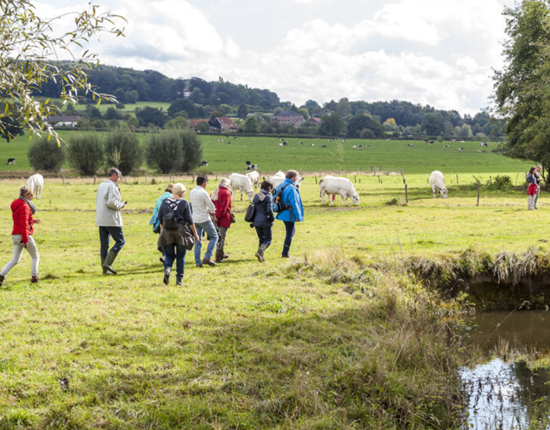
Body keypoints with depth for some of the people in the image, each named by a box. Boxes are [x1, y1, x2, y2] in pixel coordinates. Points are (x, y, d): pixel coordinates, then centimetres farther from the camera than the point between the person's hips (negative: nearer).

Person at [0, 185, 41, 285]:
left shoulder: (17, 204, 15)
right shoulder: (24, 206, -14)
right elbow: (23, 224, -21)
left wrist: (32, 221, 17)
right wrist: (25, 240, -23)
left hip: (15, 236, 8)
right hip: (23, 235, -8)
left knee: (15, 259, 10)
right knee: (35, 256, 8)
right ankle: (34, 278, 9)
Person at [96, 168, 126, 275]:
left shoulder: (100, 186, 16)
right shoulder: (112, 186, -12)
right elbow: (111, 203, -23)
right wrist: (120, 205, -5)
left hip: (100, 220, 9)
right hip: (111, 220, -9)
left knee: (104, 244, 10)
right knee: (120, 241, 0)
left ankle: (105, 269, 10)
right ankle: (108, 264, -10)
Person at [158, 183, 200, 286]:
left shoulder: (165, 202, 3)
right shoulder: (184, 203, -6)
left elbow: (160, 219, 9)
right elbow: (189, 220, -5)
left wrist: (162, 231, 22)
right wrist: (195, 234, 3)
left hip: (167, 232, 2)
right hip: (181, 231, -2)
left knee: (169, 255, 11)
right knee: (180, 257, 9)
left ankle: (167, 269, -18)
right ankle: (179, 279, 9)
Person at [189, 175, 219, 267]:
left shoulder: (192, 192, 7)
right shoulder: (203, 193, -17)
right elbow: (212, 208, -12)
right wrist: (211, 211, 12)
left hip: (195, 218, 7)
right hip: (204, 219, -7)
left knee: (198, 241, 10)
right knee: (214, 236, 5)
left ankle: (198, 262, 7)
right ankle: (207, 257, -7)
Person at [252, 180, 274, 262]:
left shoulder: (256, 196, 7)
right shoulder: (268, 197, -13)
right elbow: (269, 210, -20)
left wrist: (253, 221, 17)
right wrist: (272, 218, -3)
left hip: (256, 221, 6)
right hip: (265, 222, -6)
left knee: (261, 239, 17)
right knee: (268, 240, 4)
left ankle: (262, 257, 13)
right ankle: (259, 252, -20)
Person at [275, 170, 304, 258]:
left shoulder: (281, 186, 9)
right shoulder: (291, 188, -20)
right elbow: (294, 203, -19)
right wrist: (298, 216, -14)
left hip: (283, 213, 9)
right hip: (290, 214, -9)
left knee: (291, 231, 21)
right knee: (290, 233, 1)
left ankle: (286, 251, 22)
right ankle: (285, 253, 4)